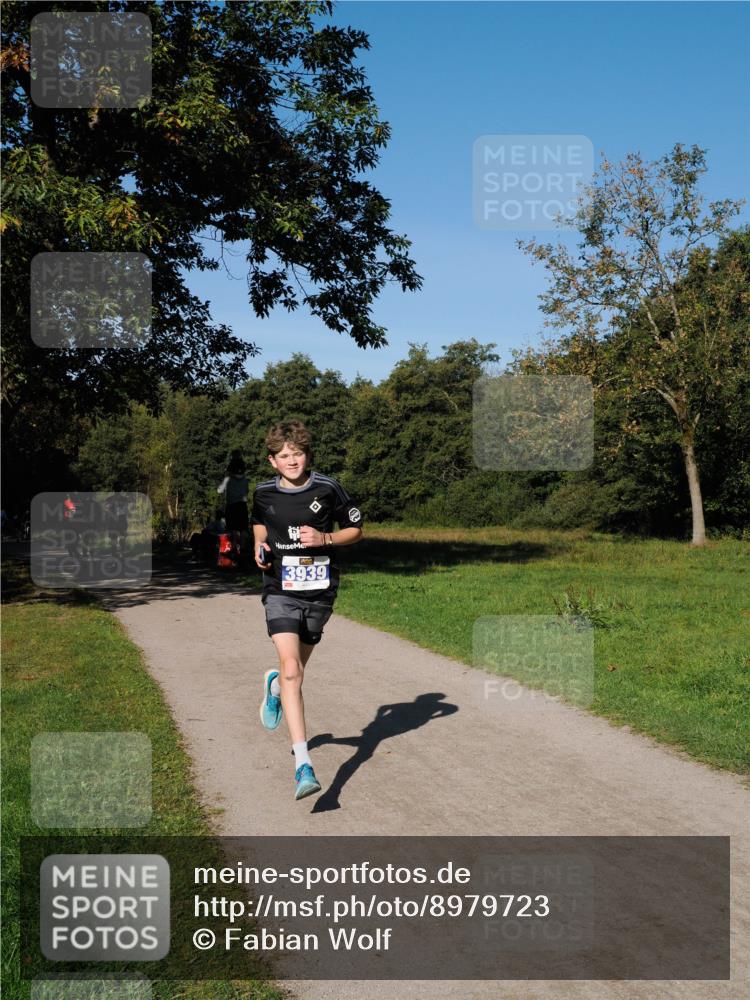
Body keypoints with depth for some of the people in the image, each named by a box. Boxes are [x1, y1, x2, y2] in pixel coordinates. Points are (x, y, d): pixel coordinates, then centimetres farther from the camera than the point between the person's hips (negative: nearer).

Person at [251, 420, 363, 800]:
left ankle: (275, 685, 55)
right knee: (291, 670, -18)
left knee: (296, 671, 16)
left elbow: (356, 529, 4)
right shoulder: (264, 493, 0)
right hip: (280, 591, -1)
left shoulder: (328, 489, -6)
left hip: (320, 591, 1)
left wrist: (325, 538, -14)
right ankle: (303, 765, -17)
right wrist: (260, 547, 3)